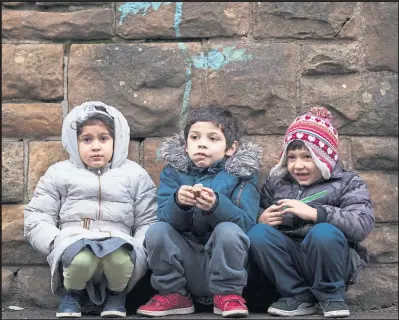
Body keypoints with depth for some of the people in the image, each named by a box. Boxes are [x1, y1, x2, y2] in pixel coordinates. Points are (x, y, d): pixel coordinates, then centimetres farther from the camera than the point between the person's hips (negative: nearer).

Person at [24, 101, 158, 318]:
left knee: (120, 257, -37)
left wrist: (137, 250, -8)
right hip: (73, 241, 0)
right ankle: (71, 292, 0)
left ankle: (116, 293, 0)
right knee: (80, 257, -37)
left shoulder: (135, 174, 16)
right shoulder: (59, 173, 15)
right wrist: (57, 243, -7)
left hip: (119, 245, 0)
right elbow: (35, 219, 11)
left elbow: (149, 222, 12)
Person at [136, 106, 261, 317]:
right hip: (183, 265, 3)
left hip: (223, 264, -2)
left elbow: (246, 223, -16)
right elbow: (166, 218, -8)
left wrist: (216, 206, -35)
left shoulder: (241, 174, -4)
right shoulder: (173, 172, 3)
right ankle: (173, 295, -4)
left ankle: (227, 294, -10)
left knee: (228, 231, -29)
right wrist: (178, 202, -31)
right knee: (157, 230, -20)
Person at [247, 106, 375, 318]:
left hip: (329, 265, -3)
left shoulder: (348, 183, 2)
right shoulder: (276, 182, 14)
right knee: (257, 233, -23)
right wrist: (261, 220, -15)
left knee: (324, 232, -34)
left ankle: (331, 296, -9)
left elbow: (363, 225, -15)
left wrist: (315, 213, -26)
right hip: (289, 262, 3)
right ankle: (298, 296, -11)